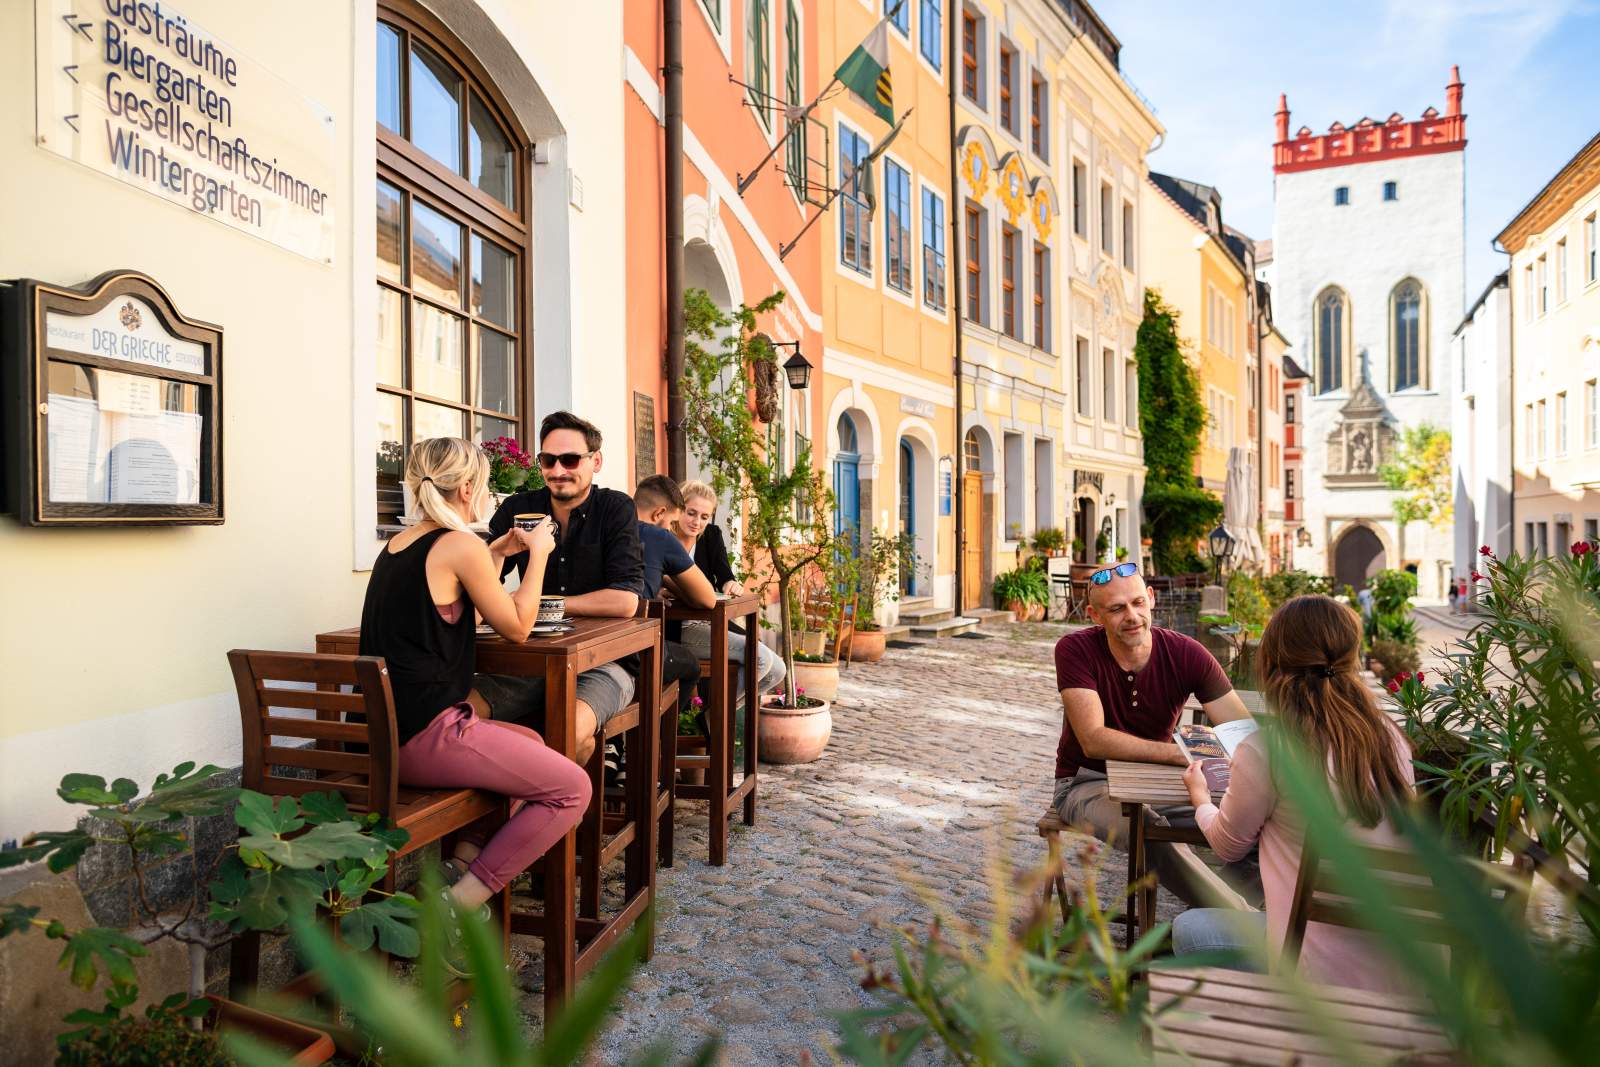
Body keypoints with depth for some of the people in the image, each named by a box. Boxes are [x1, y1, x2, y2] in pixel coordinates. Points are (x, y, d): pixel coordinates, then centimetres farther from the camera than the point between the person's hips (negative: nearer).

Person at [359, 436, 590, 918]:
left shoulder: (397, 544, 12)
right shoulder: (460, 545, -15)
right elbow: (517, 627, -6)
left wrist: (496, 554, 21)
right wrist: (538, 553, 4)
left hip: (385, 733, 10)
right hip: (426, 738, -10)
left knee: (531, 744, 26)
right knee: (571, 787, -6)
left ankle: (466, 857, 19)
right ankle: (460, 904, -4)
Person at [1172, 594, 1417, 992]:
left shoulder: (1263, 750, -18)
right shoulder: (1390, 737, -2)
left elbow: (1228, 844, 2)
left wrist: (1200, 798, 23)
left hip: (1327, 974, -6)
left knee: (1188, 928, 17)